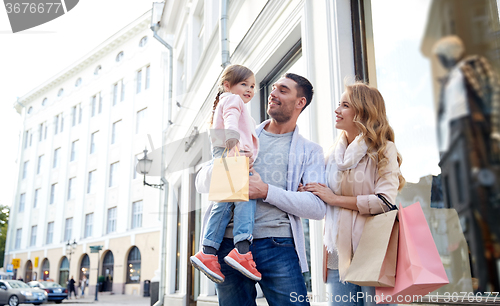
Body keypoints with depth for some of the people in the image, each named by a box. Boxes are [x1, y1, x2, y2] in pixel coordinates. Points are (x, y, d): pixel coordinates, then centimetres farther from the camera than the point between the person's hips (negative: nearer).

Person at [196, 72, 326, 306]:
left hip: (277, 246, -2)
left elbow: (318, 207, -5)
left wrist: (266, 191, -14)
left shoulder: (310, 151, 10)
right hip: (229, 243, 3)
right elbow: (201, 183, 13)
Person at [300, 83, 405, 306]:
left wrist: (334, 198, -10)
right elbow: (323, 205, 22)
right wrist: (306, 192, 1)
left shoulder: (384, 150, -1)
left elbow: (385, 202, -15)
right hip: (339, 254, 5)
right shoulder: (334, 154, 14)